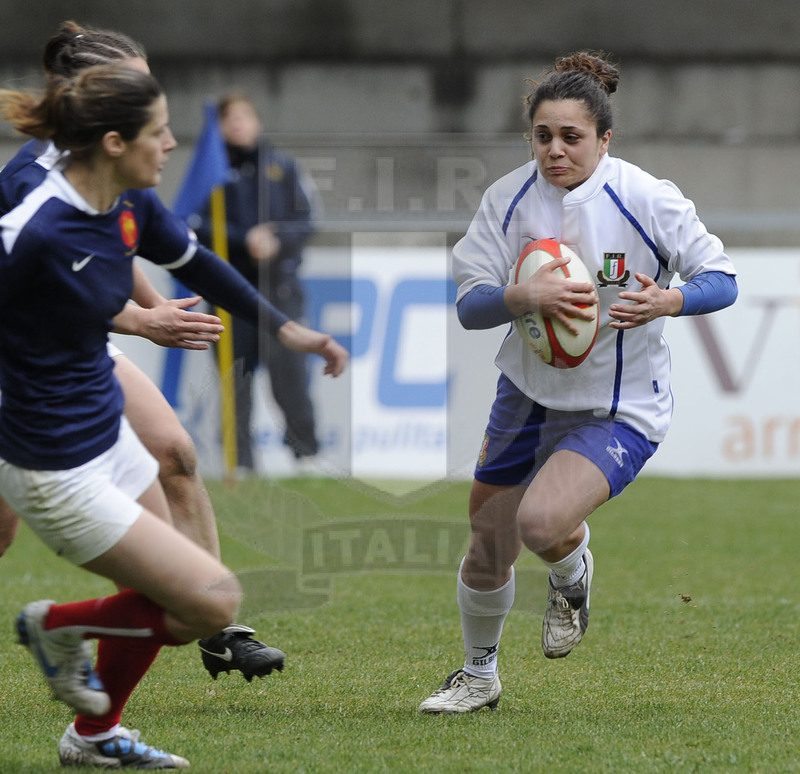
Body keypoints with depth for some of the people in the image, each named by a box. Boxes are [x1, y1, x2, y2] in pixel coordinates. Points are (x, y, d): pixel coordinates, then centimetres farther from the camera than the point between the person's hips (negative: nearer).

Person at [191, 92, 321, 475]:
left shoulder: (282, 166, 10)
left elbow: (305, 220, 7)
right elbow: (200, 226, -4)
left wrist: (277, 240, -12)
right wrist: (245, 240, -16)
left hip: (279, 283, 0)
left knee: (287, 364, -6)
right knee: (236, 370, -2)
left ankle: (305, 449, 3)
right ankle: (240, 456, 5)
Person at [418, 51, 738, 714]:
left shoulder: (645, 199, -16)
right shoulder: (508, 198, -7)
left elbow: (722, 279, -10)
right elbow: (469, 305, -9)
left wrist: (667, 300, -31)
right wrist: (526, 295, -29)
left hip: (618, 412, -4)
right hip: (529, 396, 4)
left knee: (541, 520, -29)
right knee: (487, 552, 13)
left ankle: (573, 574, 10)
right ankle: (479, 675, 41)